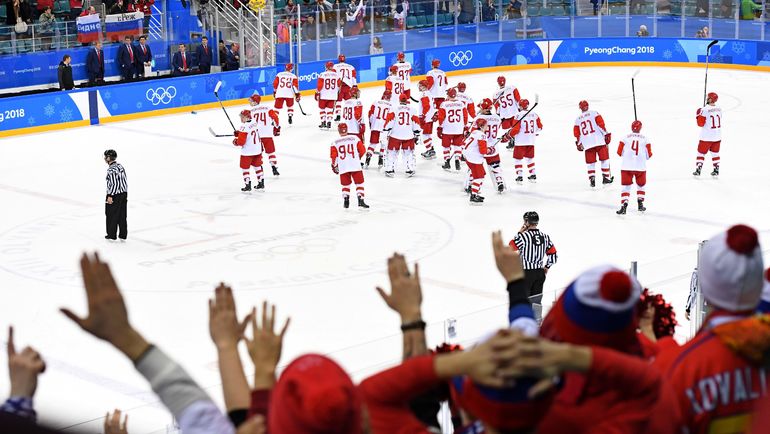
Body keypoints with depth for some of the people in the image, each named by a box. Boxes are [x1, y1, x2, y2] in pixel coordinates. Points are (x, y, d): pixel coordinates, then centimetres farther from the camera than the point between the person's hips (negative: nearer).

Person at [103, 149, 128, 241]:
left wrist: (110, 196, -19)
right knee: (122, 216, 11)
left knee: (112, 216, 3)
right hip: (124, 194, 9)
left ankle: (112, 235, 10)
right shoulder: (120, 166, 10)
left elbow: (114, 184, -23)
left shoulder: (111, 169, -18)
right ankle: (123, 235, 16)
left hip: (114, 196, -9)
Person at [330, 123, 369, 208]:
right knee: (359, 183, 6)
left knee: (346, 185, 15)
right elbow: (362, 150, 6)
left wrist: (334, 166, 17)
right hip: (355, 166, -1)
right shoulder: (355, 138, 3)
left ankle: (346, 201, 7)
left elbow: (334, 156, 1)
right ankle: (360, 200, -5)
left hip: (343, 167, 1)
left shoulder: (335, 142, 3)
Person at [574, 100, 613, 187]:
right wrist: (606, 134, -1)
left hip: (587, 143, 3)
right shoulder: (594, 113, 5)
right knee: (604, 159, 7)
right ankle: (606, 177, 5)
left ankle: (592, 179, -1)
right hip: (599, 141, -3)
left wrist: (579, 143, 26)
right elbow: (601, 124, -5)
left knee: (590, 162, 10)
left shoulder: (578, 119, 14)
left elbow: (576, 133, 16)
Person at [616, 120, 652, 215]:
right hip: (641, 167, 1)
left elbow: (619, 152, 4)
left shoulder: (626, 138, 3)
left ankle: (624, 205, -11)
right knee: (641, 186, 22)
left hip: (626, 167, 0)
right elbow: (649, 154, 5)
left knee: (626, 186, 3)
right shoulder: (645, 139, 4)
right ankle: (640, 204, 21)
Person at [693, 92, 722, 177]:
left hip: (707, 137, -5)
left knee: (701, 152, 8)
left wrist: (698, 115, 0)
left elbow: (701, 124, -16)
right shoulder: (719, 109, 1)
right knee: (715, 153, 17)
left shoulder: (705, 110, -17)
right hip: (717, 136, 5)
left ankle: (698, 170, 5)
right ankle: (716, 170, 17)